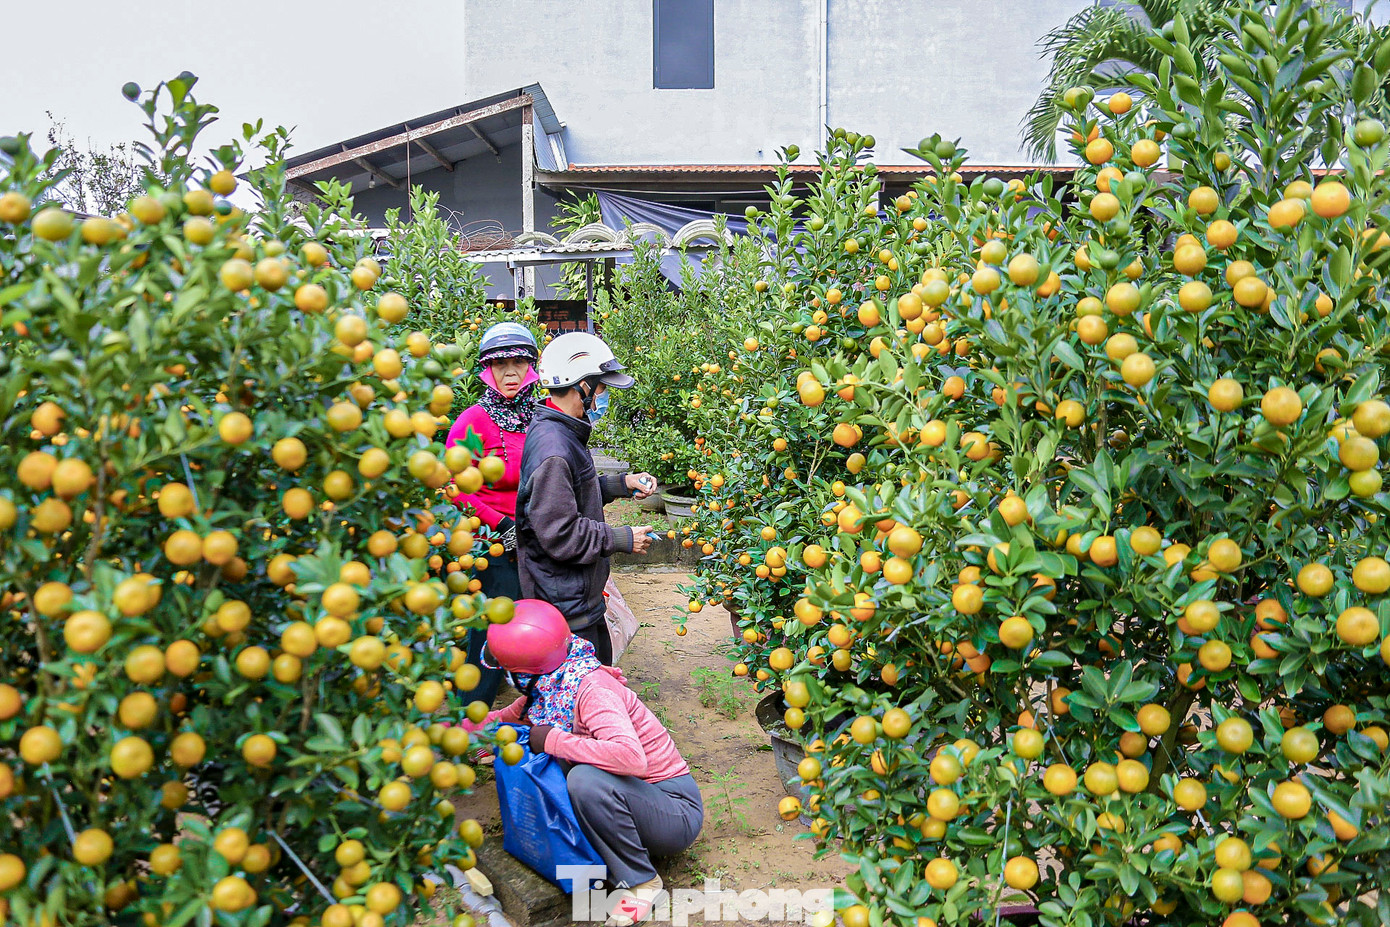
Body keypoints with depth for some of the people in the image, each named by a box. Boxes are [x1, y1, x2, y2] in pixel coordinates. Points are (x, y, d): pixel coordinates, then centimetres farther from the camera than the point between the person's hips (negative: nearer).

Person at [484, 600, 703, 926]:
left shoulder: (592, 690, -26)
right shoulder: (550, 685, -3)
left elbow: (631, 758, -41)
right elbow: (513, 715, 16)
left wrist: (555, 741, -30)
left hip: (677, 813, -8)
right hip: (638, 798, 8)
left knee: (586, 779, -34)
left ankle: (640, 882, -11)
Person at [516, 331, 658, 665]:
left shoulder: (563, 434, 8)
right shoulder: (552, 449, -26)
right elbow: (560, 534, -27)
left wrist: (622, 483, 8)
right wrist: (623, 539, -17)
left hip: (582, 594, 11)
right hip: (564, 600, -11)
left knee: (599, 669, 24)